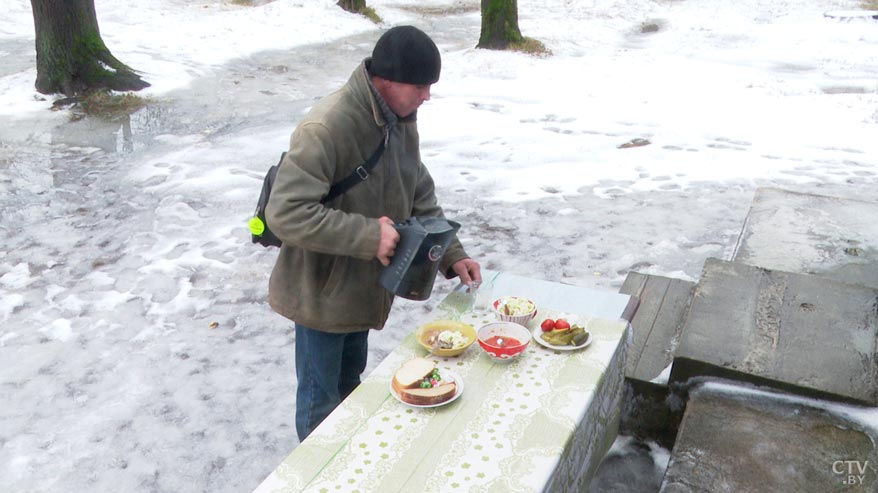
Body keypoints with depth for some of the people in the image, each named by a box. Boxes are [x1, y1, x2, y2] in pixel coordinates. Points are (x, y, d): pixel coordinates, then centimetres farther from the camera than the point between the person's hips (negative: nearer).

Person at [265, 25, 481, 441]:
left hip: (363, 288, 8)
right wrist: (368, 235, -33)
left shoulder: (401, 119, -2)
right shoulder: (325, 128, -30)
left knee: (350, 384, 27)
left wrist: (451, 255, -1)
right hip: (322, 292, -8)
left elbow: (420, 196, 8)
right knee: (321, 400, 11)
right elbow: (285, 214, -33)